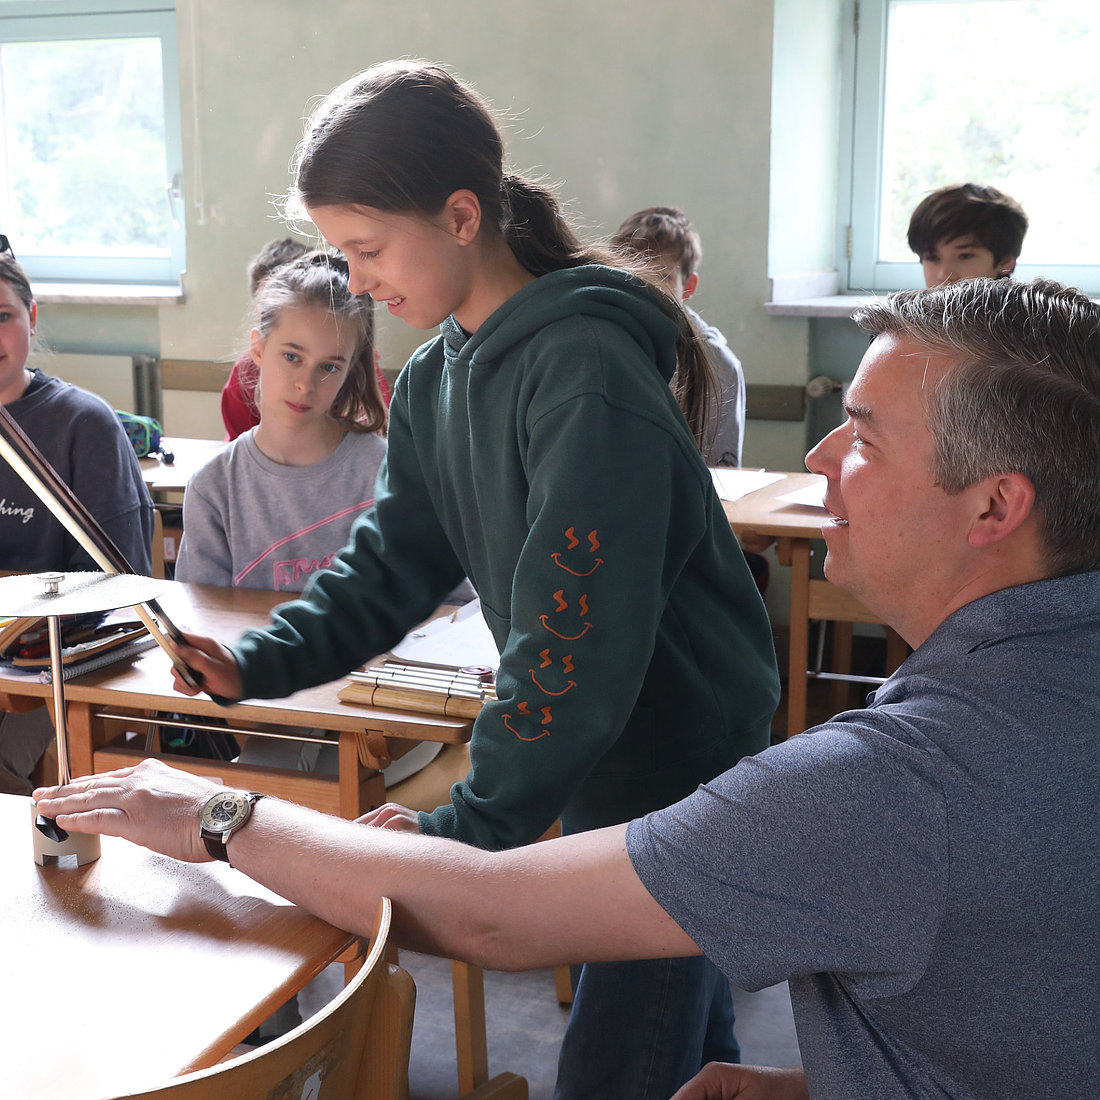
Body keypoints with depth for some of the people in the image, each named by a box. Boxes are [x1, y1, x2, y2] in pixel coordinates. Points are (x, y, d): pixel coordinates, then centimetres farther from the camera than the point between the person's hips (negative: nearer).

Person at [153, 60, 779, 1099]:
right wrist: (257, 662, -8)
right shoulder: (436, 373, 4)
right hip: (593, 754, 8)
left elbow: (578, 640, -28)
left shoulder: (586, 372, -26)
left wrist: (468, 825, -24)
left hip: (684, 758, -8)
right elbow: (391, 562, 7)